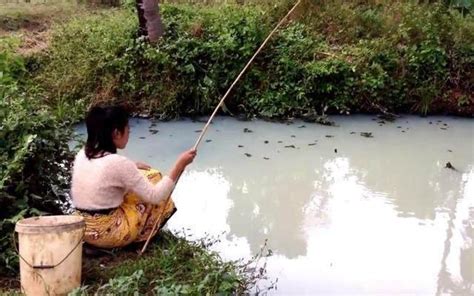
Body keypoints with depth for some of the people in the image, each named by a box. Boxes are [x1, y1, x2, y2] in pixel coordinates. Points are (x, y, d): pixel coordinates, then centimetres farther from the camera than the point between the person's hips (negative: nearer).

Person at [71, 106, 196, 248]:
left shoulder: (81, 154, 0)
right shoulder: (118, 163, -22)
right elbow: (155, 196, -17)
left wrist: (132, 168, 15)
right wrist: (179, 165, -13)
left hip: (84, 230, 7)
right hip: (109, 233, -7)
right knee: (154, 177, 9)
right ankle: (141, 236, 19)